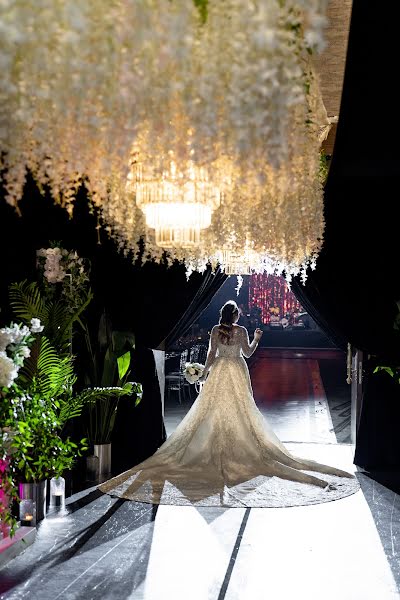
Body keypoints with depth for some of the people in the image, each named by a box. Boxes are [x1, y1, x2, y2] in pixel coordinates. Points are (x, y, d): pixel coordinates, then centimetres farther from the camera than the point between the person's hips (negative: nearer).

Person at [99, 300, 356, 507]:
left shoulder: (216, 330, -5)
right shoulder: (242, 331, -7)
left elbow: (211, 354, -4)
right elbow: (248, 352, -1)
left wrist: (205, 373, 6)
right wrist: (256, 339, 15)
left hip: (219, 371, 1)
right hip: (237, 372, -1)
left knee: (215, 409, 6)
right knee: (240, 410, 6)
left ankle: (218, 447, 5)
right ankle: (240, 443, 6)